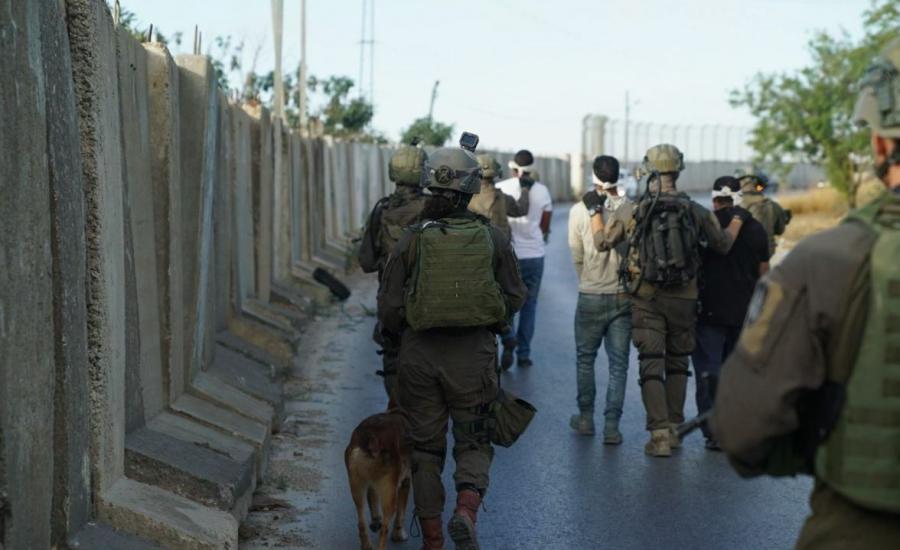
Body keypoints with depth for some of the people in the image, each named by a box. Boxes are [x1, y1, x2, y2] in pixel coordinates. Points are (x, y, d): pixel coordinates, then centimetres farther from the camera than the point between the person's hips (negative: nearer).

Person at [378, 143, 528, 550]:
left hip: (420, 352, 0)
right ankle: (466, 509, -14)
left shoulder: (412, 240, -5)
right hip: (474, 354, 0)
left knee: (426, 447, 12)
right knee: (474, 442, 12)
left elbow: (388, 306, -3)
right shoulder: (492, 238, -2)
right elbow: (516, 296, 6)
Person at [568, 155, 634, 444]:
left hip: (591, 296, 0)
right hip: (624, 295, 1)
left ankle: (586, 417, 24)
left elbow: (576, 255, -1)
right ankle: (612, 426, 4)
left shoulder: (580, 210, -9)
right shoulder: (633, 210, -9)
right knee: (618, 363, 6)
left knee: (585, 358, 16)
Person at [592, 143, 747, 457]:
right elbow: (723, 245, 9)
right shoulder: (695, 211, -3)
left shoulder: (634, 211, -7)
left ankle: (660, 434, -6)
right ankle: (674, 429, 23)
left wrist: (594, 212, 19)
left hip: (646, 299, -2)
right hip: (684, 301, 2)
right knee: (677, 363, 16)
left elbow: (602, 242, 2)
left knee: (651, 365, 1)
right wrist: (738, 219, 28)